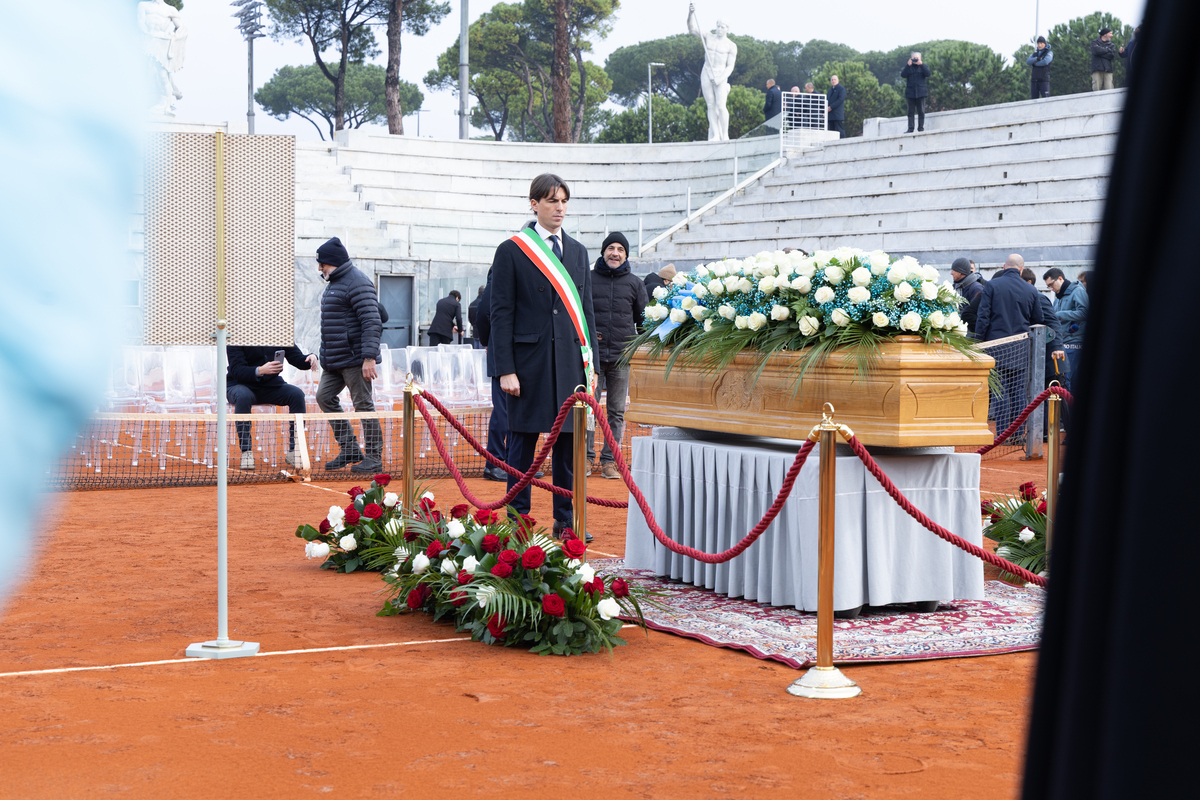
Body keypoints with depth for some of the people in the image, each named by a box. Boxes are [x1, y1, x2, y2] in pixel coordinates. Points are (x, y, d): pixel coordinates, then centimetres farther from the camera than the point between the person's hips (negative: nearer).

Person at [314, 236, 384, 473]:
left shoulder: (357, 283, -14)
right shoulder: (334, 283, 18)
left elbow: (371, 322, -22)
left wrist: (369, 357, -28)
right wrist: (326, 355, 23)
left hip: (354, 357, -10)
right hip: (334, 360, 10)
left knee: (363, 405, -6)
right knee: (324, 396, 8)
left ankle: (374, 458, 0)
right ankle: (349, 449, 14)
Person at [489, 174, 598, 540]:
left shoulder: (578, 252, 14)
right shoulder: (511, 251, -1)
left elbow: (586, 310, 16)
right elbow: (500, 313, -4)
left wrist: (591, 361, 9)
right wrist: (506, 369, -10)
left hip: (571, 362, 4)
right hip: (530, 362, -4)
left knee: (570, 441, 7)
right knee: (523, 443, 1)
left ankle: (566, 521, 15)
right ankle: (518, 520, 10)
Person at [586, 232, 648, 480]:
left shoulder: (634, 283, 9)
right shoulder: (588, 279, 5)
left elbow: (644, 318, 18)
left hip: (622, 355, 2)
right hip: (593, 354, -1)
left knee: (617, 411, 3)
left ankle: (609, 461, 9)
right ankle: (586, 457, 6)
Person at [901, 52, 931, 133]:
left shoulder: (923, 66, 12)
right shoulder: (908, 67, 13)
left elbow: (927, 74, -6)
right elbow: (903, 75, -4)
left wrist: (921, 64, -13)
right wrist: (908, 65, -11)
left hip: (920, 92, -1)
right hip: (910, 92, 1)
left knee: (921, 111, -4)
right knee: (910, 111, -1)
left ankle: (921, 128, -1)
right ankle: (910, 128, 0)